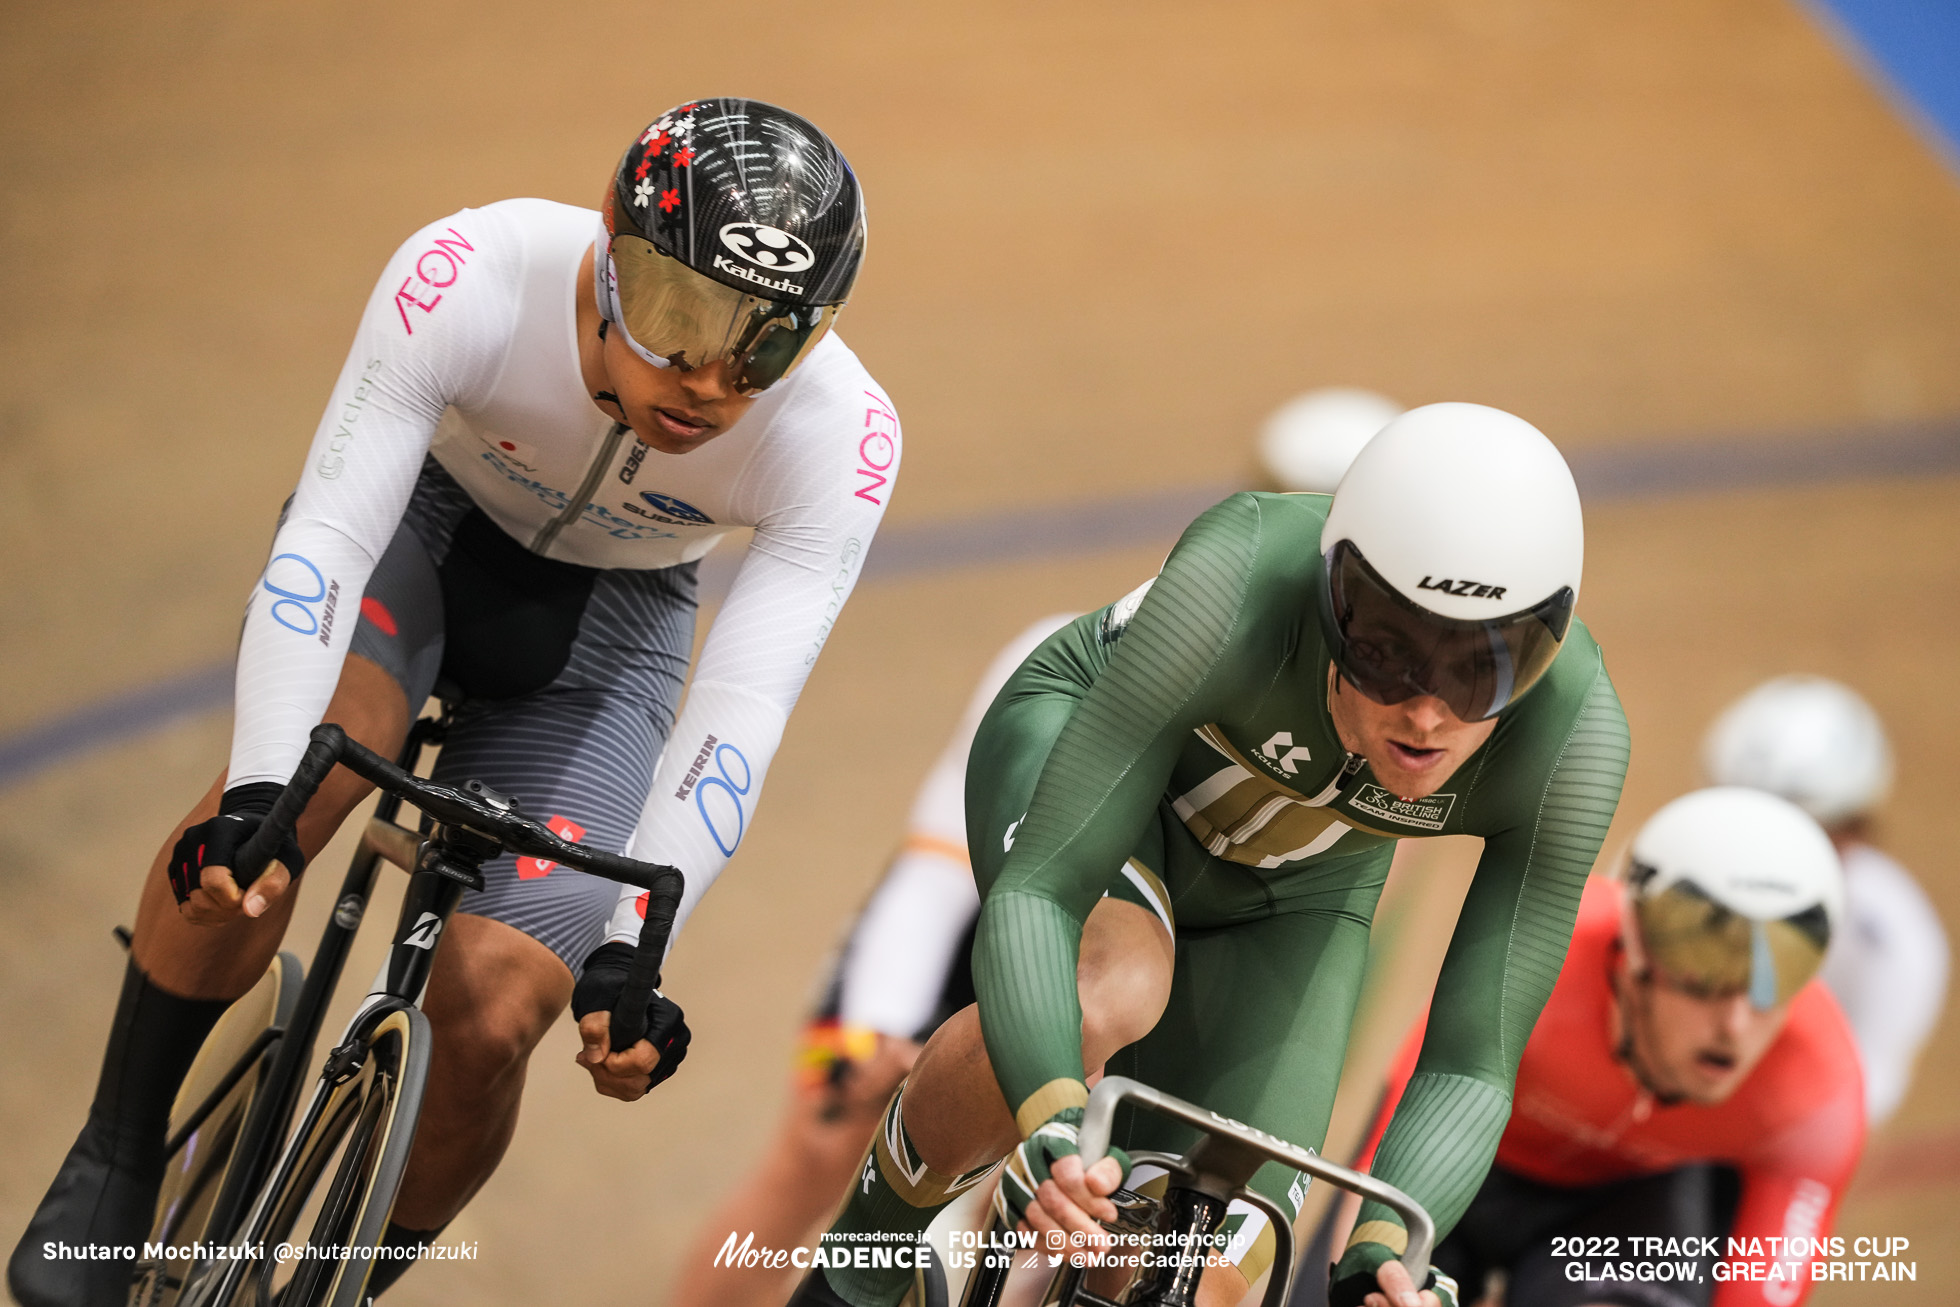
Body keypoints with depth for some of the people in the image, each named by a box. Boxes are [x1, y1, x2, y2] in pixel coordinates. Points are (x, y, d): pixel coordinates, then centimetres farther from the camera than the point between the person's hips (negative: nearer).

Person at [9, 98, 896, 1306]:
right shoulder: (474, 279, -35)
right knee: (288, 796, -34)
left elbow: (741, 714, -33)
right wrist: (260, 792, -50)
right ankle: (112, 1163, -14)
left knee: (489, 1023, -17)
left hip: (604, 624, 1)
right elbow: (325, 536, -37)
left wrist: (630, 951, -45)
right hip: (420, 519, -1)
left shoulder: (841, 438, -31)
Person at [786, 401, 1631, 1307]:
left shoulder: (1575, 733, -34)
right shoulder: (1239, 583, -42)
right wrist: (1052, 1121, -60)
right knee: (1101, 1000, -36)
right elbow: (1035, 892, -43)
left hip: (1284, 900, 3)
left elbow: (1473, 1061, -30)